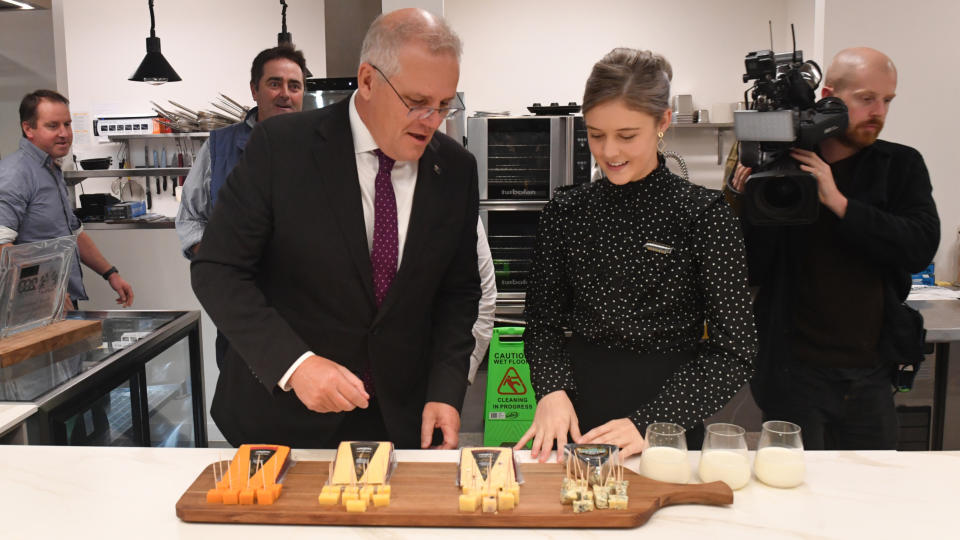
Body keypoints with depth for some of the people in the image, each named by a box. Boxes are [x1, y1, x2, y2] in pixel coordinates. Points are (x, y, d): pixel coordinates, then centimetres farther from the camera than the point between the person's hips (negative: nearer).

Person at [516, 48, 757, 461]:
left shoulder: (703, 214, -10)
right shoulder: (565, 211, -1)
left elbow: (733, 353, -12)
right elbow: (543, 323, 4)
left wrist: (648, 422, -20)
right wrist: (552, 390, -14)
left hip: (668, 429, -2)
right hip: (576, 417, 3)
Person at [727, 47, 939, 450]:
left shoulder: (902, 166, 3)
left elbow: (921, 248, -13)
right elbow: (751, 274, -5)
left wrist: (839, 202, -21)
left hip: (871, 375, 3)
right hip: (795, 375, -3)